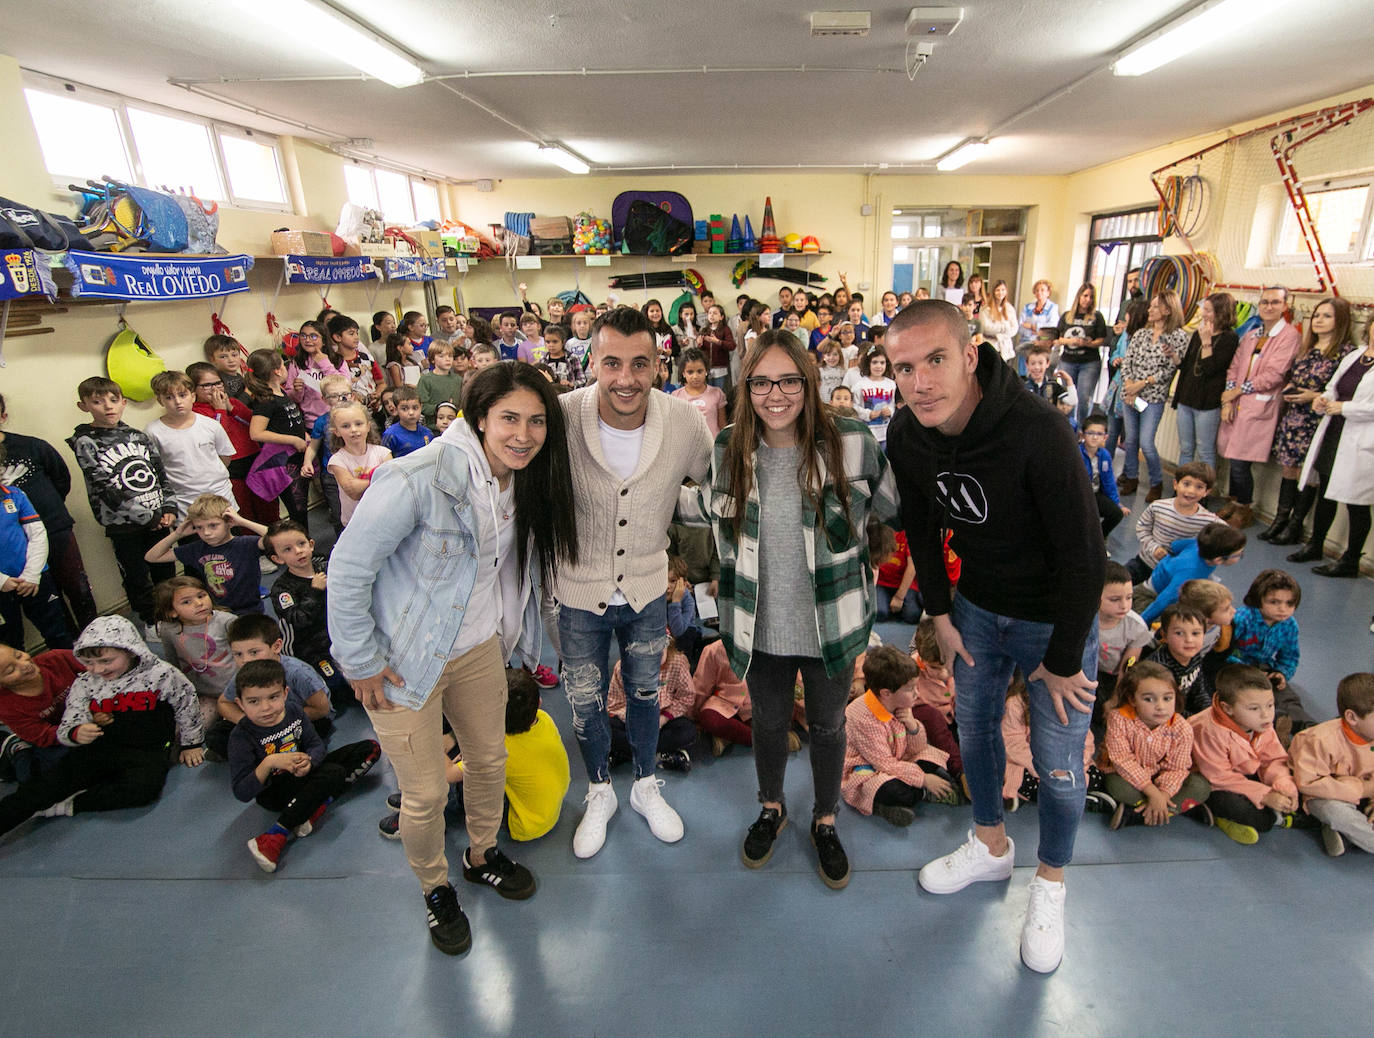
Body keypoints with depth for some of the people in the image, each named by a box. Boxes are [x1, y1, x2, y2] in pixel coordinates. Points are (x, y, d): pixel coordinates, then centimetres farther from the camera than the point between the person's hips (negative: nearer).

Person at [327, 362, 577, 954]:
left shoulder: (527, 481, -5)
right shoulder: (421, 480, -28)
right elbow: (348, 568, -20)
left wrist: (517, 637, 16)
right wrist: (361, 662, -14)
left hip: (478, 646, 6)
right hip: (403, 657, -6)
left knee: (490, 760, 20)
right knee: (426, 794, 7)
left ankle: (481, 856, 50)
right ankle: (434, 889, 39)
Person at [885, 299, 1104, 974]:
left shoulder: (1038, 432, -33)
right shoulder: (906, 436, -14)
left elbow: (1084, 554, -25)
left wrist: (1063, 660, -16)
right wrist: (940, 614, 4)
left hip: (1055, 615, -5)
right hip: (977, 606, 5)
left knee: (1058, 760, 7)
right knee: (973, 725, 18)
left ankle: (1050, 885, 35)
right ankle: (991, 847, 44)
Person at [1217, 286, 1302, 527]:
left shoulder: (1290, 335, -3)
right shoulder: (1251, 335, 16)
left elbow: (1274, 374, -11)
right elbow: (1234, 368, 11)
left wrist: (1238, 390, -7)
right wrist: (1227, 401, -1)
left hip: (1260, 406, -5)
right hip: (1237, 404, 5)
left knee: (1240, 462, -7)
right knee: (1234, 459, 8)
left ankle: (1244, 510, 11)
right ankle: (1235, 504, 23)